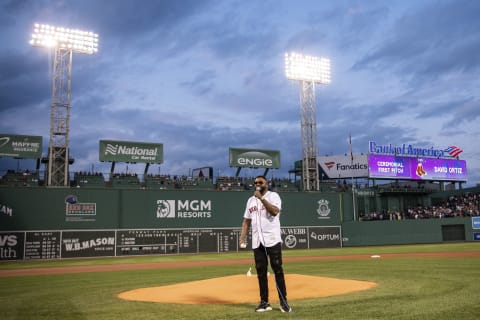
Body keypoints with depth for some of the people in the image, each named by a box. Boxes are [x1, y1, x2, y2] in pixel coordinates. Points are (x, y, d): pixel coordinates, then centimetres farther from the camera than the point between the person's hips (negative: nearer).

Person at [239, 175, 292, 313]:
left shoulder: (273, 196, 0)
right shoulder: (251, 200, 16)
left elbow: (274, 211, -19)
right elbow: (246, 220, 17)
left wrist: (261, 198, -19)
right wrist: (243, 237, 7)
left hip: (272, 239, -5)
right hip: (257, 242, 5)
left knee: (278, 270, -4)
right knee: (260, 271, 6)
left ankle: (283, 301, 3)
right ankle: (264, 302, 14)